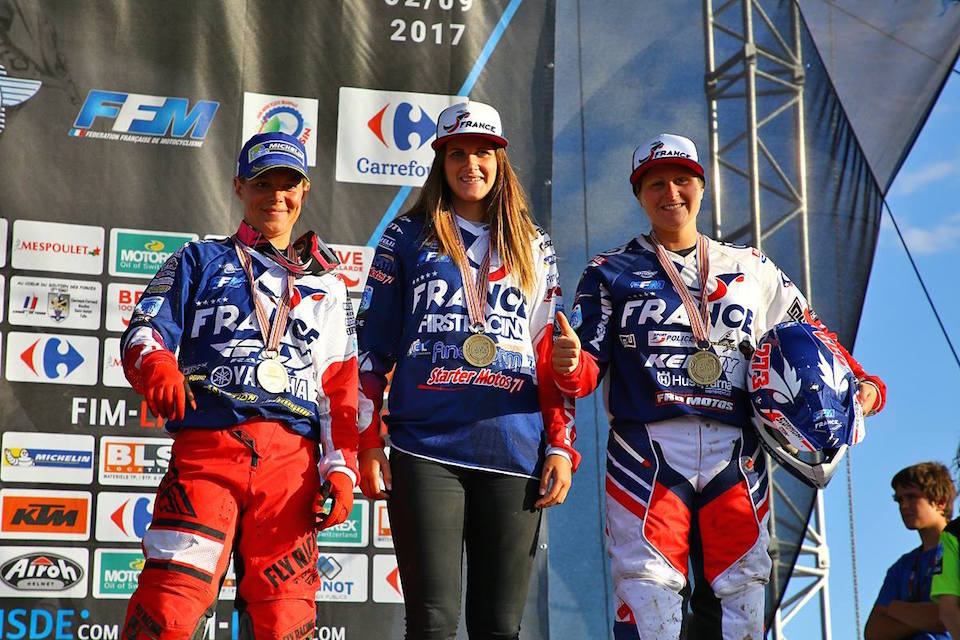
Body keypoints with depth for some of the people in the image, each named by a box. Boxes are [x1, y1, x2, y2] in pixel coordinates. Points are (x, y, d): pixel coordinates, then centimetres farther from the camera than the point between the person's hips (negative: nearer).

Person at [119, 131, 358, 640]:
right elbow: (145, 330, 5)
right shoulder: (200, 262, 19)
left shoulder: (327, 286, 23)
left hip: (292, 461, 2)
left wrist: (340, 469, 3)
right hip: (206, 446, -2)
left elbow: (343, 388, 17)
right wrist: (157, 368, -19)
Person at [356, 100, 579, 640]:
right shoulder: (408, 238, 12)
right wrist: (368, 443, 0)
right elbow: (373, 346, 8)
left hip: (515, 451, 2)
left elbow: (552, 356, 14)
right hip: (426, 448, -2)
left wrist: (561, 446, 5)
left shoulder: (534, 248, 17)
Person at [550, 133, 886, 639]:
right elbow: (588, 372, 4)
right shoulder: (611, 273, 11)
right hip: (646, 450, -2)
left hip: (736, 457, 3)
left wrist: (863, 384, 5)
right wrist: (569, 364, -19)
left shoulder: (753, 270, 18)